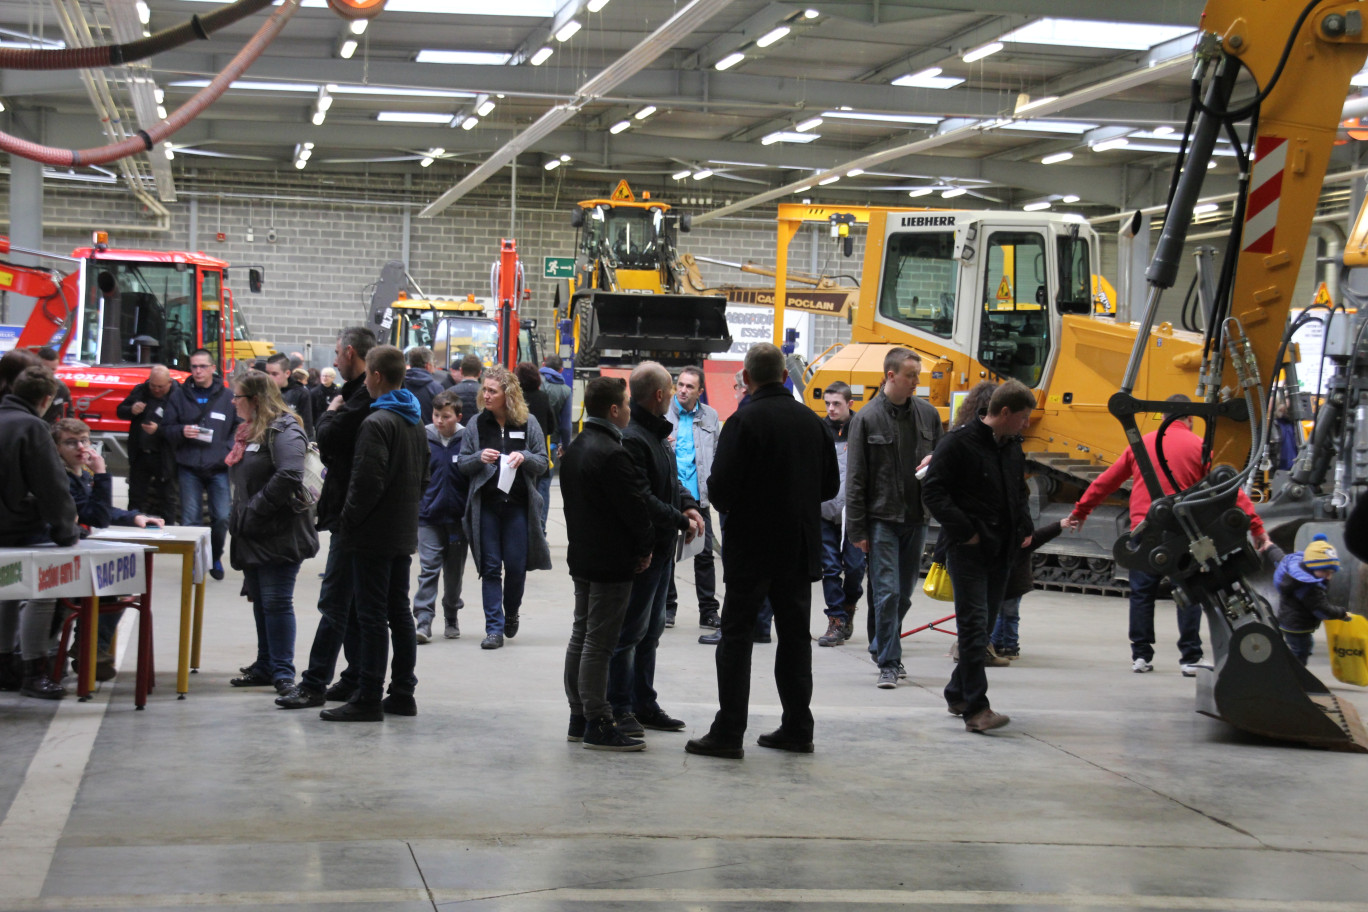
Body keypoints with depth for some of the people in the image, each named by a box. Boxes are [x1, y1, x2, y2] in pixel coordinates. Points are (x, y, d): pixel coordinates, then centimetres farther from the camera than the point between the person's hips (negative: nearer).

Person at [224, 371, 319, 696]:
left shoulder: (283, 431, -14)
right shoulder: (247, 431, 18)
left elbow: (289, 476, -28)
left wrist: (256, 509, -23)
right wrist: (238, 517, 15)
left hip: (280, 536, -10)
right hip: (252, 536, 10)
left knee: (276, 602, -8)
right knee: (259, 601, 14)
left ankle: (283, 672, -4)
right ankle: (265, 666, 22)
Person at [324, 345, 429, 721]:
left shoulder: (377, 423, -16)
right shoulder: (416, 422, 12)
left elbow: (367, 482, -21)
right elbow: (424, 478, 18)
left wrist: (347, 521, -11)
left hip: (374, 535, -9)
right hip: (405, 533, 9)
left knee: (373, 616, -5)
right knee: (399, 612, 13)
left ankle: (369, 699, -3)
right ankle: (403, 693, 17)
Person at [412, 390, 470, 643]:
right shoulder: (423, 439, -2)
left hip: (458, 517, 0)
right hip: (428, 517, 0)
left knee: (455, 571, 12)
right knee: (428, 569, -5)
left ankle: (451, 618, 27)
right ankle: (423, 621, -6)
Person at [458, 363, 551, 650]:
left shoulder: (528, 424, 2)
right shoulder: (477, 424, 5)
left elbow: (543, 463, 4)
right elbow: (462, 464, 6)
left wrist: (524, 457, -17)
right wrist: (480, 458, -15)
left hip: (518, 505, -1)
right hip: (485, 505, 1)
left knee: (516, 566, 1)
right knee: (490, 568, 0)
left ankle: (511, 613, 29)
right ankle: (494, 628, 3)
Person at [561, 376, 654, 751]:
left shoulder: (574, 449, 11)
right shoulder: (611, 454, -20)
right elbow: (634, 508, -19)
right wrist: (644, 548, -3)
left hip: (582, 556, 10)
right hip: (612, 562, -10)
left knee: (581, 636, 13)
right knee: (599, 643, -7)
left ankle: (579, 719, 19)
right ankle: (598, 726, -3)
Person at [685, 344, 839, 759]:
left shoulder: (744, 421, -13)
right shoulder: (811, 421, 5)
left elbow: (721, 487, -17)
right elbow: (830, 485, 12)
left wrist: (729, 505, 5)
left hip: (751, 547, -5)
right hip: (800, 547, 5)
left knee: (737, 635, 0)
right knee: (795, 635, 12)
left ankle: (728, 732, -2)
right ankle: (797, 728, 16)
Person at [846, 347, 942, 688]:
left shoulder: (928, 414, 8)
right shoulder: (867, 418, -4)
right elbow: (855, 478, -4)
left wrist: (934, 461, -5)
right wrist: (857, 529, -7)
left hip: (916, 518, 5)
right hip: (882, 518, -5)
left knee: (904, 594, 12)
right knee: (887, 593, -8)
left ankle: (883, 647, 30)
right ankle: (889, 663, -3)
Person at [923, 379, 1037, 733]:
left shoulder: (1013, 447, 13)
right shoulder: (958, 442, -11)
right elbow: (934, 492, -14)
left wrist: (1025, 528, 13)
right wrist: (963, 531, -16)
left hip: (1002, 553, 8)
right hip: (968, 552, -8)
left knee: (983, 627, 13)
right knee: (974, 628, -11)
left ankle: (958, 695, 26)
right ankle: (976, 708, -12)